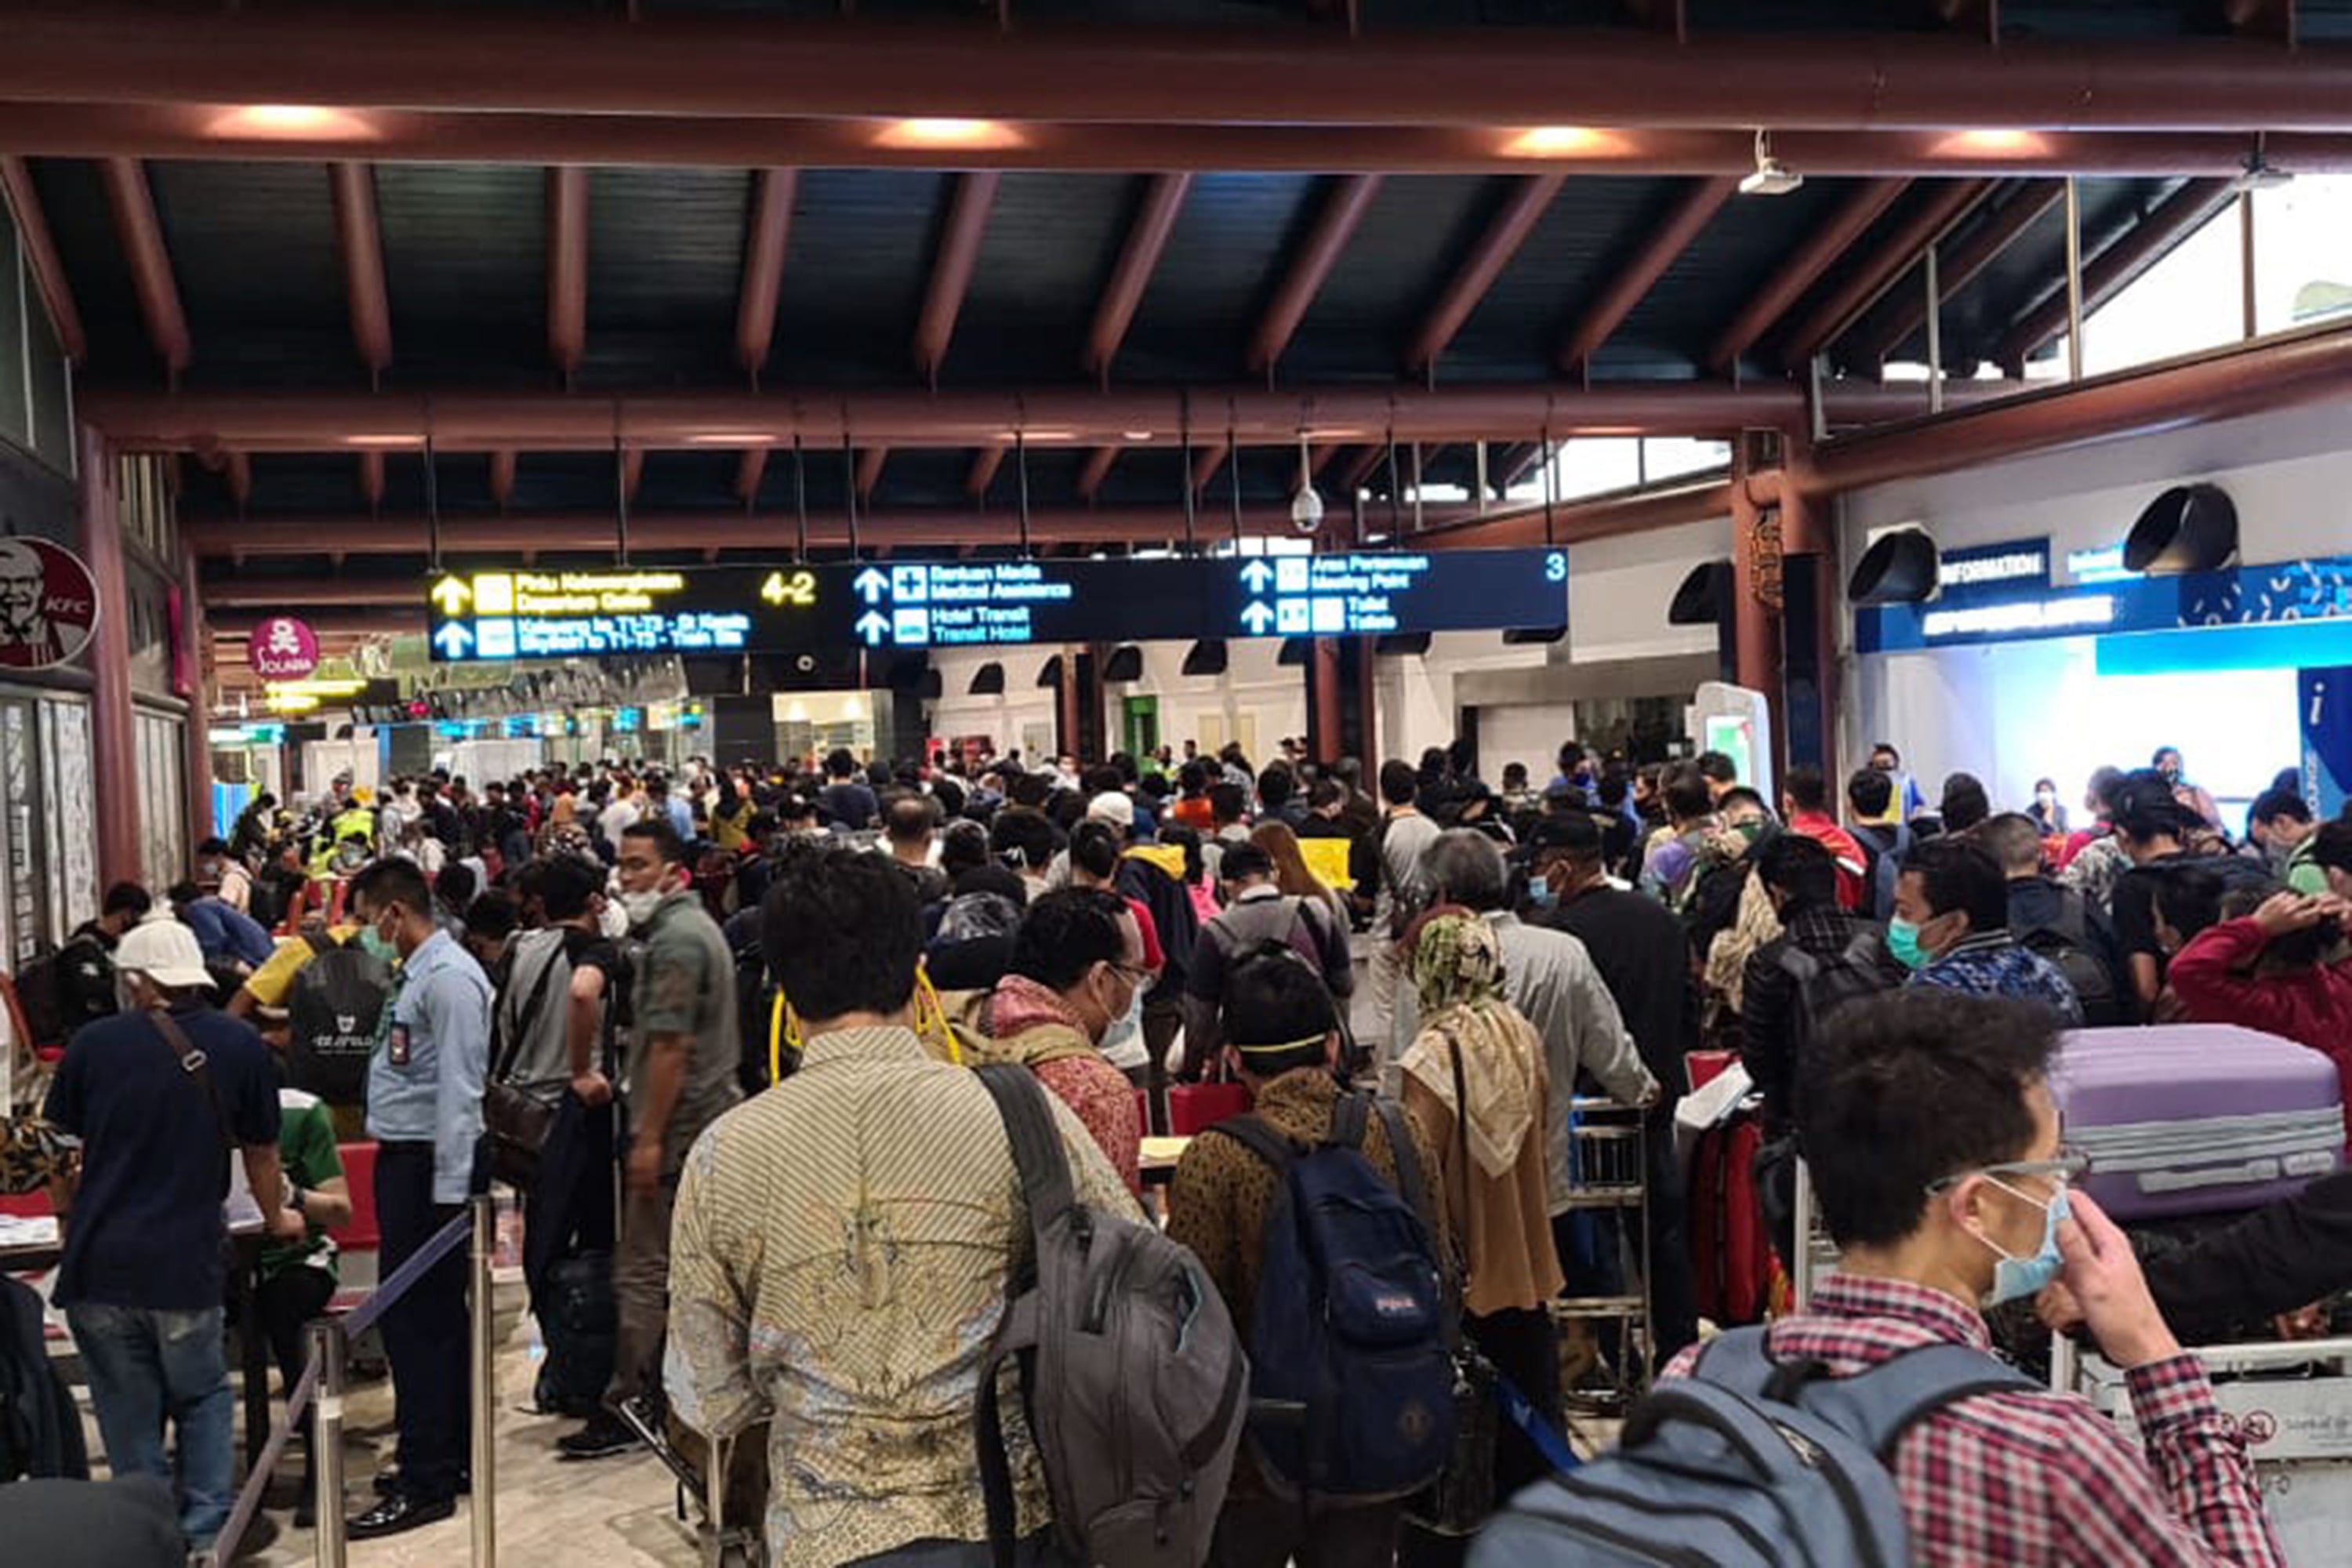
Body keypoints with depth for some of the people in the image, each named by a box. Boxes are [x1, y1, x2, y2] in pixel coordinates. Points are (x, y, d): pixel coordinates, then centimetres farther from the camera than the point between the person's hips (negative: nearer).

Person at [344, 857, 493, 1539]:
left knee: (415, 1321, -6)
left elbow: (458, 1090, -20)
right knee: (435, 1316, 15)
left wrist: (450, 1192, -21)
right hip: (404, 1159, 10)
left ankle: (426, 1483, 0)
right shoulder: (418, 972, 15)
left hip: (430, 1165, -10)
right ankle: (451, 1454, 25)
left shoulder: (448, 977, -16)